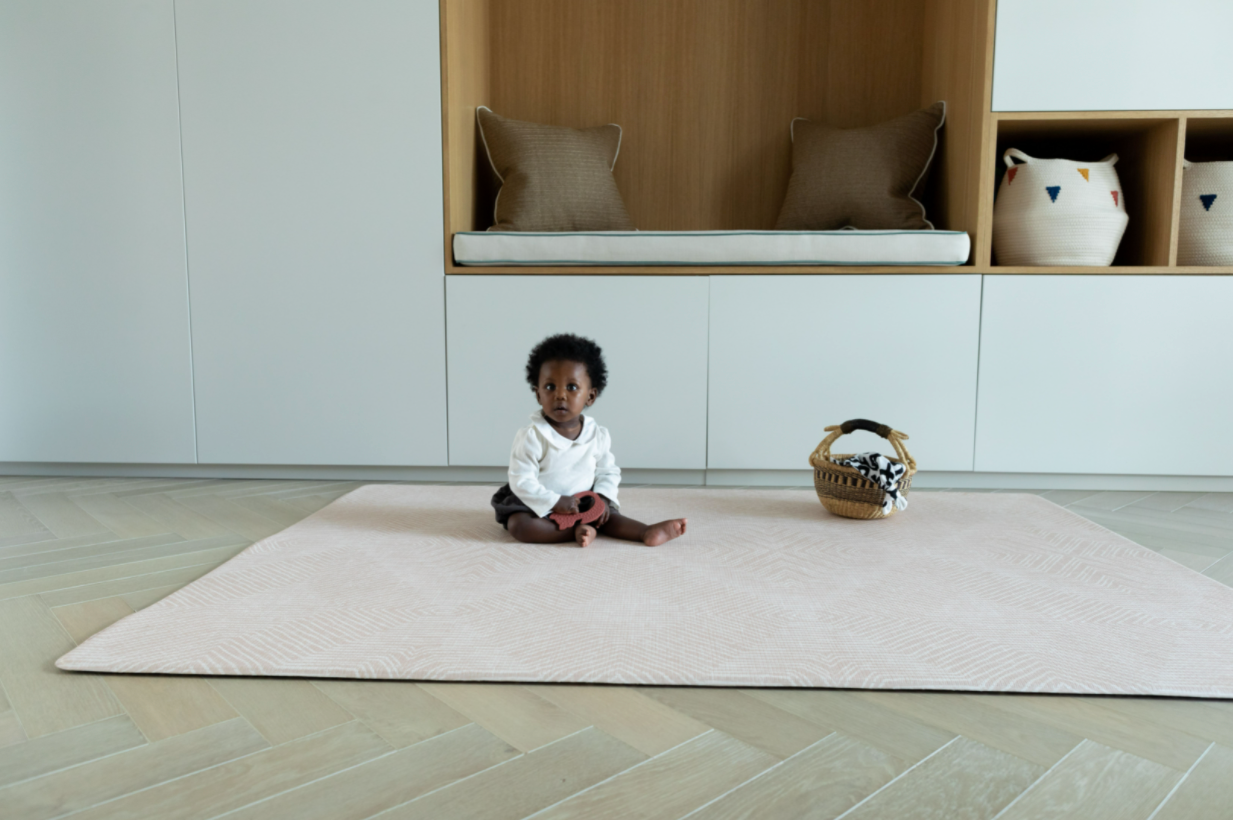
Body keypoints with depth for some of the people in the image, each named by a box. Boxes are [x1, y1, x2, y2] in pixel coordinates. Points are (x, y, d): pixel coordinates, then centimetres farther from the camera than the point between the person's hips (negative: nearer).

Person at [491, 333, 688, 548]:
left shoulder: (598, 436, -4)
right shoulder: (532, 437, -18)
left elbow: (609, 472, 7)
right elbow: (521, 481, -19)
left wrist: (602, 497, -13)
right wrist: (555, 502, -25)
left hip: (582, 504, 4)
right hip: (538, 505, -4)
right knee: (518, 525, -30)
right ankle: (576, 532, -32)